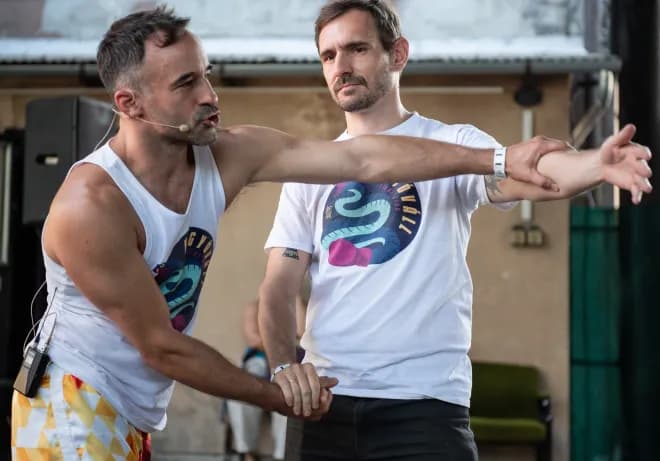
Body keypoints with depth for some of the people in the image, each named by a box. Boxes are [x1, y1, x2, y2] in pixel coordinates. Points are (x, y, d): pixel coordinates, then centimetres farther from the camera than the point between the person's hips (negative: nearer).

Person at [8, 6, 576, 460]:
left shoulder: (227, 154, -8)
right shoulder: (91, 204, -26)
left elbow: (363, 159, -10)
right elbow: (162, 346, -20)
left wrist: (499, 159, -13)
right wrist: (274, 395, -10)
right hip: (72, 409, -7)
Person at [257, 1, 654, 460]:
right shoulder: (308, 172, 11)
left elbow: (523, 176, -19)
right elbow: (279, 287, 7)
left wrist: (596, 164, -40)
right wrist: (282, 366, -11)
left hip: (422, 405, -3)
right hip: (324, 403, 3)